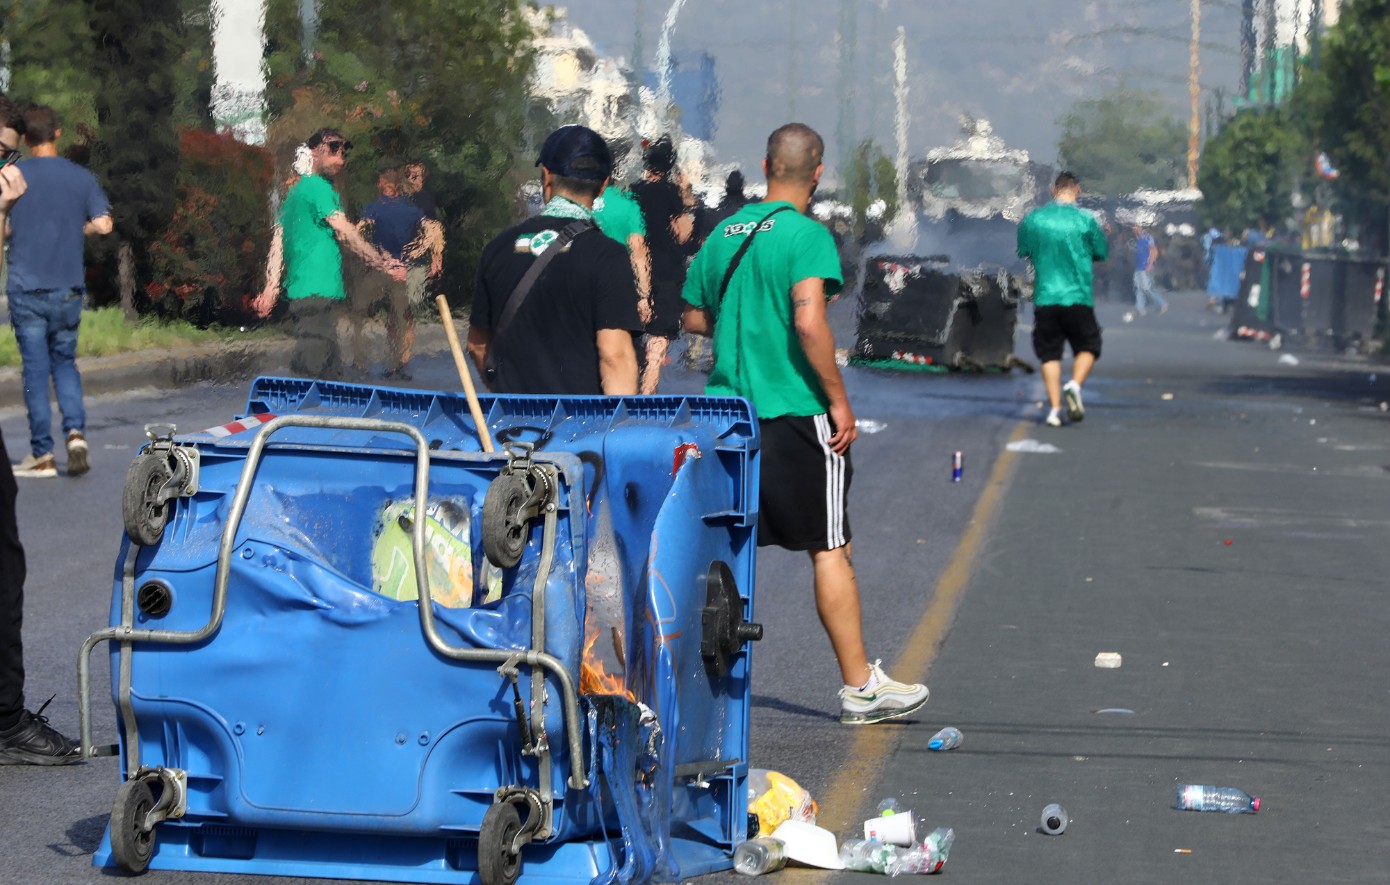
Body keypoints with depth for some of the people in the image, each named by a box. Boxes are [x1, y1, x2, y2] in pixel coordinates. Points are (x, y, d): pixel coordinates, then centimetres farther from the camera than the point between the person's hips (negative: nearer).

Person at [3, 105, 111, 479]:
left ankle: (42, 455, 3)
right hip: (69, 290, 2)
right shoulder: (82, 178, 0)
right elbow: (103, 223, -7)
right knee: (65, 363, 16)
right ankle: (75, 432, -4)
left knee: (36, 370, 3)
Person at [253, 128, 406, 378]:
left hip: (300, 291, 10)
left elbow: (277, 243, 16)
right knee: (309, 370, -16)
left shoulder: (295, 191, 22)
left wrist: (271, 287, 9)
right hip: (319, 292, -10)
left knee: (331, 374, 10)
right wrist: (385, 265, -8)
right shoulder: (319, 187, -6)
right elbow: (345, 233, -12)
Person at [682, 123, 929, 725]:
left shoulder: (723, 233, 9)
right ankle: (859, 687, 11)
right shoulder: (806, 235, -11)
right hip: (795, 414, -5)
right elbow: (809, 322, -21)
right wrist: (839, 399, -14)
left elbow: (695, 318, 17)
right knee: (829, 551, 4)